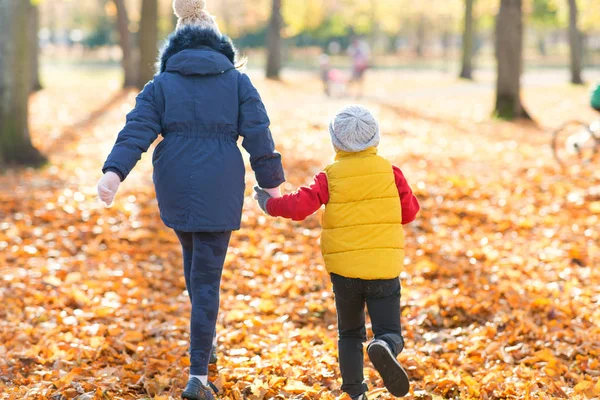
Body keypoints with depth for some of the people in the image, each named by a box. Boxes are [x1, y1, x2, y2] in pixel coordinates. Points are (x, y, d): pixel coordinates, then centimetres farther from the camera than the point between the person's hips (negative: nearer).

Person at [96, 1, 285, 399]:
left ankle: (206, 340, 38)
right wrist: (272, 183, 4)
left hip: (174, 189, 2)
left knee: (195, 257, 28)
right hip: (219, 193, -2)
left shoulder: (161, 84, 4)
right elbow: (258, 136, -3)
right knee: (206, 278, 0)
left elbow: (137, 131, -8)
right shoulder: (238, 81, 3)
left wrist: (114, 172, -18)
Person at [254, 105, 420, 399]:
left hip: (344, 270, 1)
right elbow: (409, 212, 10)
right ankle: (385, 348, -32)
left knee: (350, 333, 18)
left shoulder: (329, 177, -2)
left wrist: (269, 204, 7)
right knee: (390, 332, 2)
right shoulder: (390, 172, 2)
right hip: (385, 269, -1)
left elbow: (299, 206, -10)